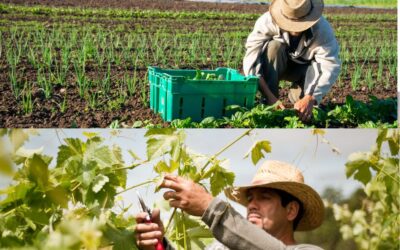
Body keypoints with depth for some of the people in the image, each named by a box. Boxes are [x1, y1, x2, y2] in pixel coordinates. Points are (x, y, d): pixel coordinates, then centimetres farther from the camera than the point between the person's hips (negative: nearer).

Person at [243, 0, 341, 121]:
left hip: (303, 67, 1)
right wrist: (269, 96, -47)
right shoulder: (267, 21, -33)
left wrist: (310, 99, -53)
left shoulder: (323, 29, -31)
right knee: (274, 47, -32)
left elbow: (331, 66, -38)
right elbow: (251, 57, -38)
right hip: (275, 67, 0)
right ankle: (269, 103, -24)